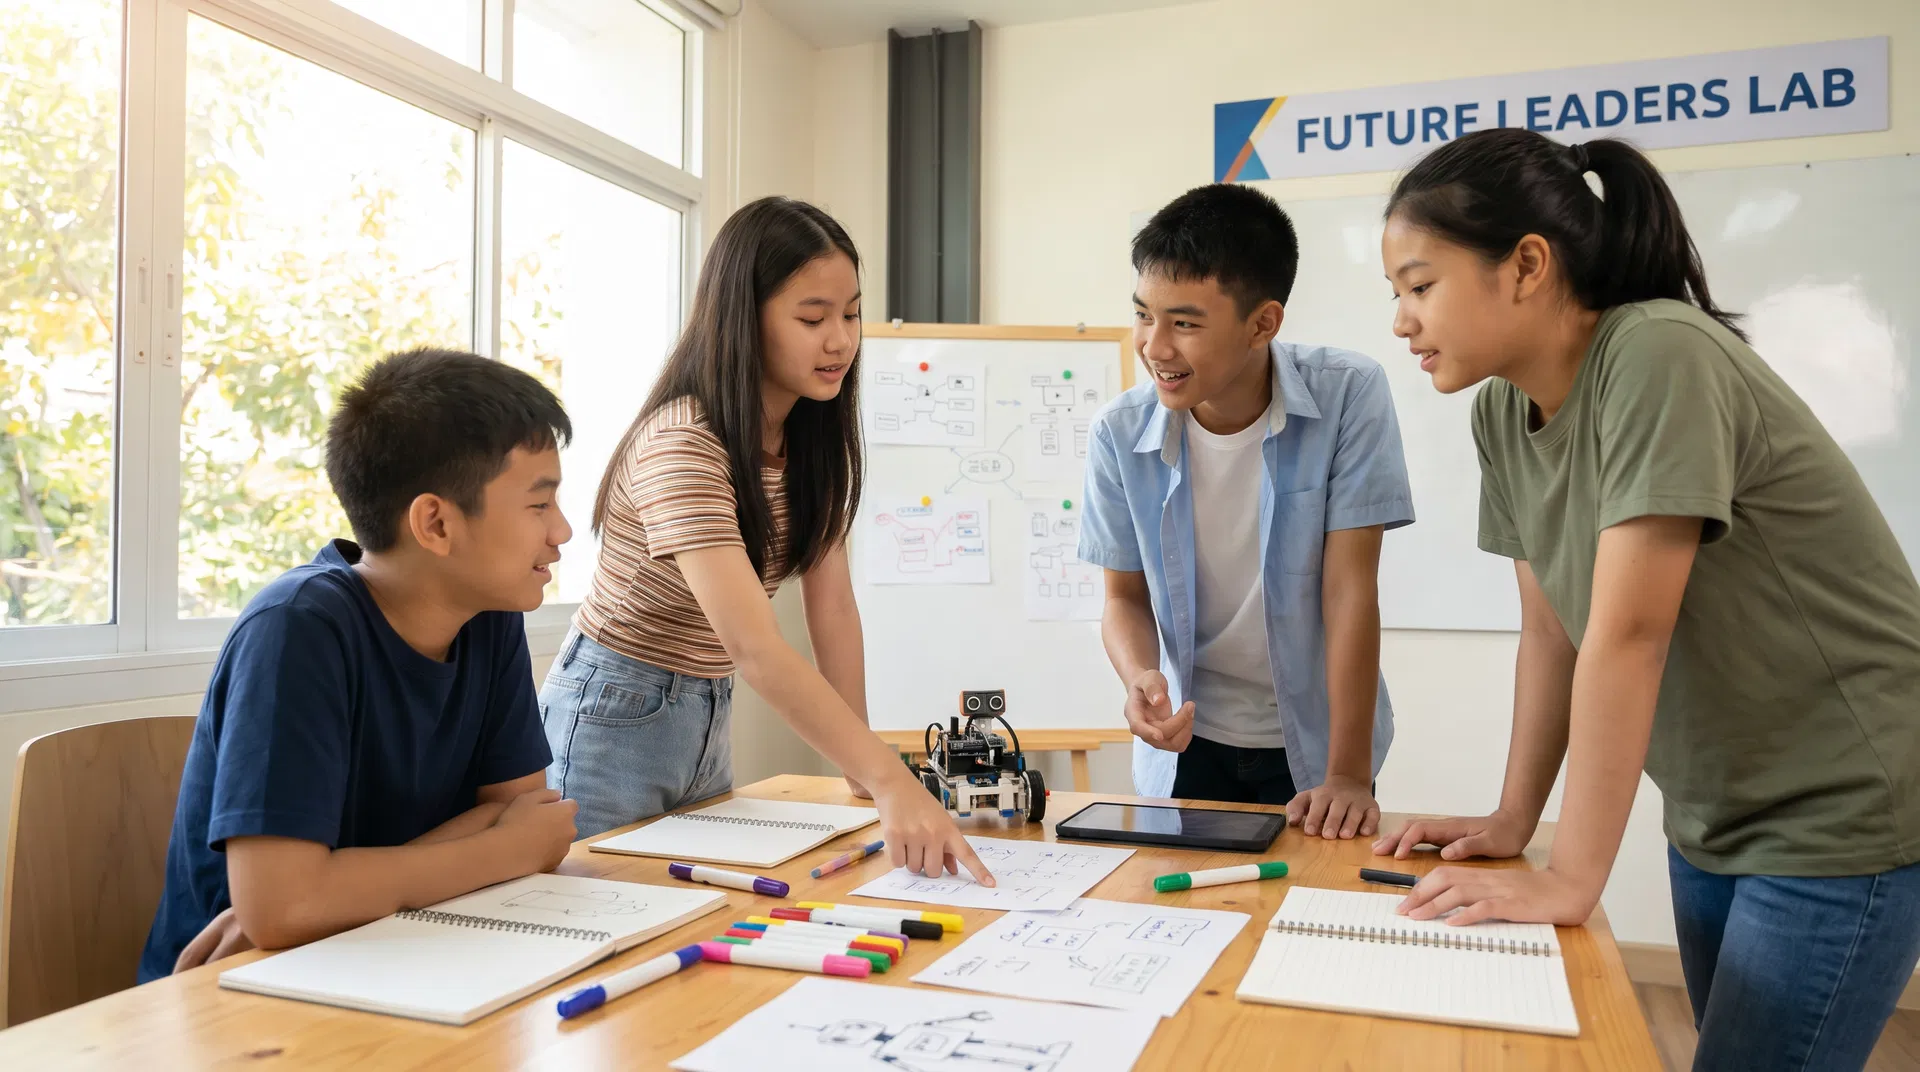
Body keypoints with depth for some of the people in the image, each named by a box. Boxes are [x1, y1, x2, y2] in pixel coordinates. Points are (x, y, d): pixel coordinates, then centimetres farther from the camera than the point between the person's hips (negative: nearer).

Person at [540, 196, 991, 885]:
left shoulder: (813, 439, -1)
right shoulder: (683, 446, -27)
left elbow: (833, 608, -3)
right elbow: (755, 649, -37)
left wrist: (862, 769, -10)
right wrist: (891, 782, -44)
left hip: (707, 721, 7)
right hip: (616, 722, -7)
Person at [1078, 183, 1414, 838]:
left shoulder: (1349, 397, -19)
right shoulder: (1120, 435, -13)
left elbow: (1350, 590, -19)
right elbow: (1126, 597, -2)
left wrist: (1349, 774, -20)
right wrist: (1140, 679, -23)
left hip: (1317, 740, -1)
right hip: (1187, 742, 2)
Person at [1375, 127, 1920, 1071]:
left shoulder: (1658, 358, -25)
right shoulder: (1502, 414, -3)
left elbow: (1627, 635, -27)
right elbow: (1551, 632, 2)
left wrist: (1572, 880, -23)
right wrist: (1511, 822, 2)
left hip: (1841, 814, -7)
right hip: (1714, 812, 7)